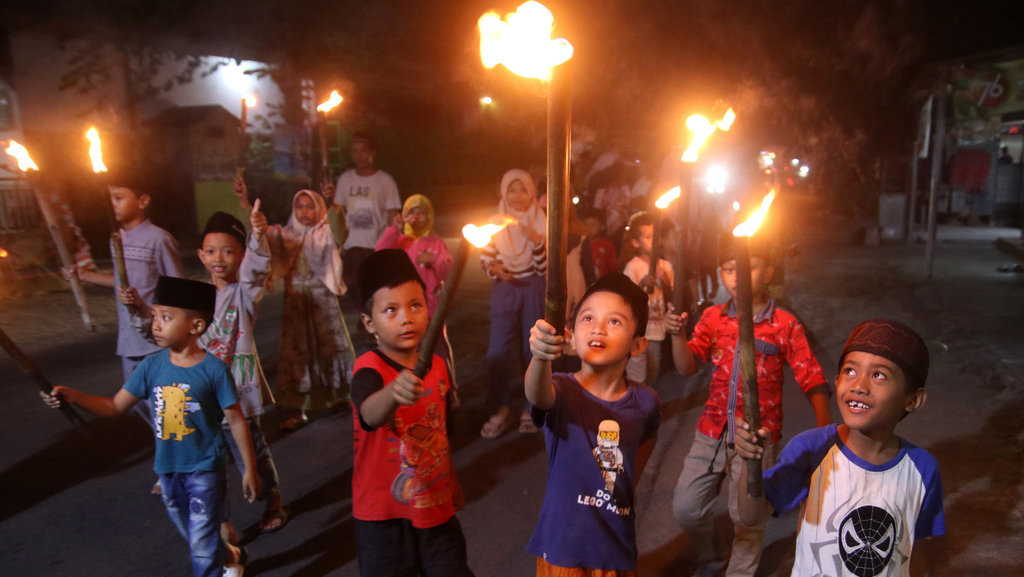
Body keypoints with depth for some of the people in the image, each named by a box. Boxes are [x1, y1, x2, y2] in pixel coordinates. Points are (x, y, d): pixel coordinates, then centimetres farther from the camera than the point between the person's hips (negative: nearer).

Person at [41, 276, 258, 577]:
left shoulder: (214, 369, -20)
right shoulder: (151, 365, -7)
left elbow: (236, 420, -14)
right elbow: (115, 406, -1)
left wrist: (250, 468, -10)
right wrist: (72, 396, -18)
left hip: (205, 470, -6)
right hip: (168, 469, 6)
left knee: (202, 545, 1)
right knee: (193, 537, 24)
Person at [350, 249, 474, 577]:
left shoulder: (438, 366, -3)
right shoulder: (369, 369, -20)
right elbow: (369, 415, -44)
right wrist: (393, 393, -65)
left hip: (437, 507, 5)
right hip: (384, 516, -4)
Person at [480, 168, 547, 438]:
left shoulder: (540, 223, 0)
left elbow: (545, 268, -4)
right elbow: (486, 259, 4)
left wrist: (536, 240, -19)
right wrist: (494, 270, -19)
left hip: (533, 290, 0)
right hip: (504, 289, 0)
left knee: (532, 349, 6)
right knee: (495, 351, -7)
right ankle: (501, 409, 8)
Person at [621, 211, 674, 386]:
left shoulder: (666, 266, 7)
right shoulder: (633, 266, -9)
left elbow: (671, 299, 7)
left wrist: (665, 283, -11)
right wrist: (642, 285, -31)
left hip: (657, 332, 5)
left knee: (653, 381, 15)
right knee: (637, 381, -6)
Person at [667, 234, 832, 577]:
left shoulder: (785, 325, -6)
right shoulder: (713, 318, 2)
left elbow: (811, 378, -7)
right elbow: (686, 367, -6)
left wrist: (824, 428, -18)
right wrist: (677, 334, -24)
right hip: (712, 432, 3)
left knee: (747, 518, 5)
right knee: (685, 507, 10)